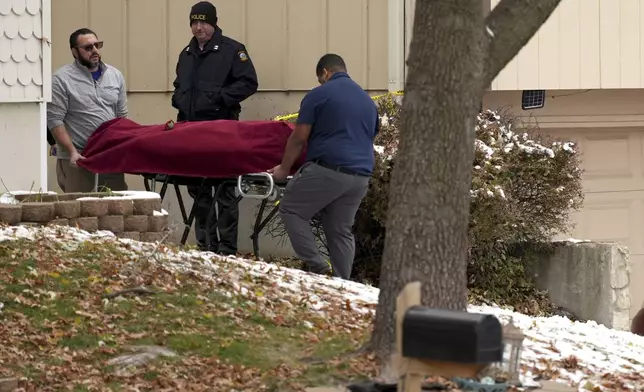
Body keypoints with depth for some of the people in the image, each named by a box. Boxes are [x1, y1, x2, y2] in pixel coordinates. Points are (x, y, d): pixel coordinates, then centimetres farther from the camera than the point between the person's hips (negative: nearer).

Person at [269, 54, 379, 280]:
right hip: (361, 176, 7)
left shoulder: (319, 95, 0)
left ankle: (317, 267, -4)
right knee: (342, 231, 14)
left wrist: (284, 169, 10)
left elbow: (298, 138, -1)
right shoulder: (367, 100, 20)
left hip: (329, 170, -7)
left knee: (291, 210, 6)